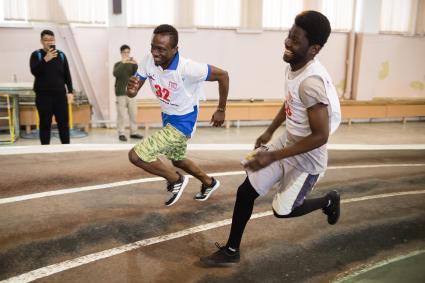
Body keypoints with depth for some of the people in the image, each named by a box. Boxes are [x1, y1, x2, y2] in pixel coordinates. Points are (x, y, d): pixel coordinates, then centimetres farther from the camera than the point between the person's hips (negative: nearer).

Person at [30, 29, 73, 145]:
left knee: (64, 122, 3)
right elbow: (34, 71, -13)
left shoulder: (61, 55, 9)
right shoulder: (36, 55, 2)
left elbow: (67, 75, 9)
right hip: (43, 95, -2)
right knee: (45, 123, 3)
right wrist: (45, 59, -24)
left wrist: (70, 91, 2)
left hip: (60, 94, 2)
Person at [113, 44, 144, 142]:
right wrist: (123, 63, -27)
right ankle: (121, 134, 0)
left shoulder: (132, 64, 10)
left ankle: (133, 133, 13)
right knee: (121, 115, -5)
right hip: (121, 93, -3)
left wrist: (135, 65, -24)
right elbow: (115, 74, -17)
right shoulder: (118, 64, 4)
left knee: (133, 114, 4)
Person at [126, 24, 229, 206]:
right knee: (177, 159, 28)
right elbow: (132, 92, -9)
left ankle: (176, 180, 9)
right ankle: (209, 183, 52)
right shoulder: (149, 61, -15)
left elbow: (223, 75, -19)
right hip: (167, 118, 8)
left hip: (182, 122, -7)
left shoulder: (187, 68, -32)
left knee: (136, 155, -14)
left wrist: (221, 110, -9)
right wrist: (131, 88, -35)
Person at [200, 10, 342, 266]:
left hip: (307, 159, -8)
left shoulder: (311, 82, -32)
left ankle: (328, 201, 39)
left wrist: (272, 157, -27)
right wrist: (270, 132, 18)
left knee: (282, 210, 11)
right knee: (246, 191, 6)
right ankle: (231, 251, 23)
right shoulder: (294, 67, -3)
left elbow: (320, 136, -29)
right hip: (288, 142, 8)